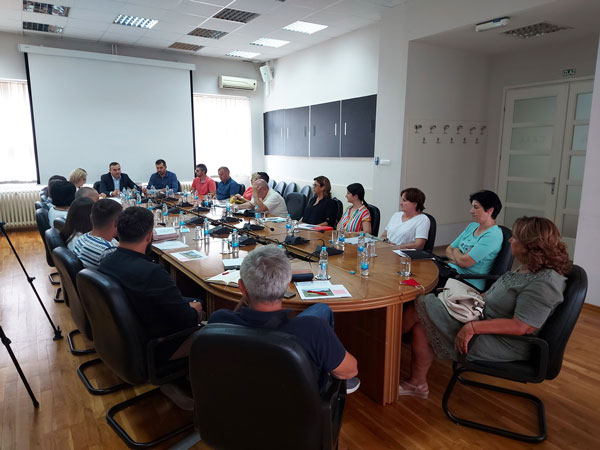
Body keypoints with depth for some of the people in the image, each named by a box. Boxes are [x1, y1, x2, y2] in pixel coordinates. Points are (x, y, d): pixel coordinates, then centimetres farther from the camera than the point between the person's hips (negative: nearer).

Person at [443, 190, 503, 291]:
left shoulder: (493, 235, -14)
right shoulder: (472, 226, 12)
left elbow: (463, 262, -19)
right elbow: (449, 250, 12)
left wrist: (456, 251, 2)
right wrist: (458, 257, -9)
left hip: (468, 282, -7)